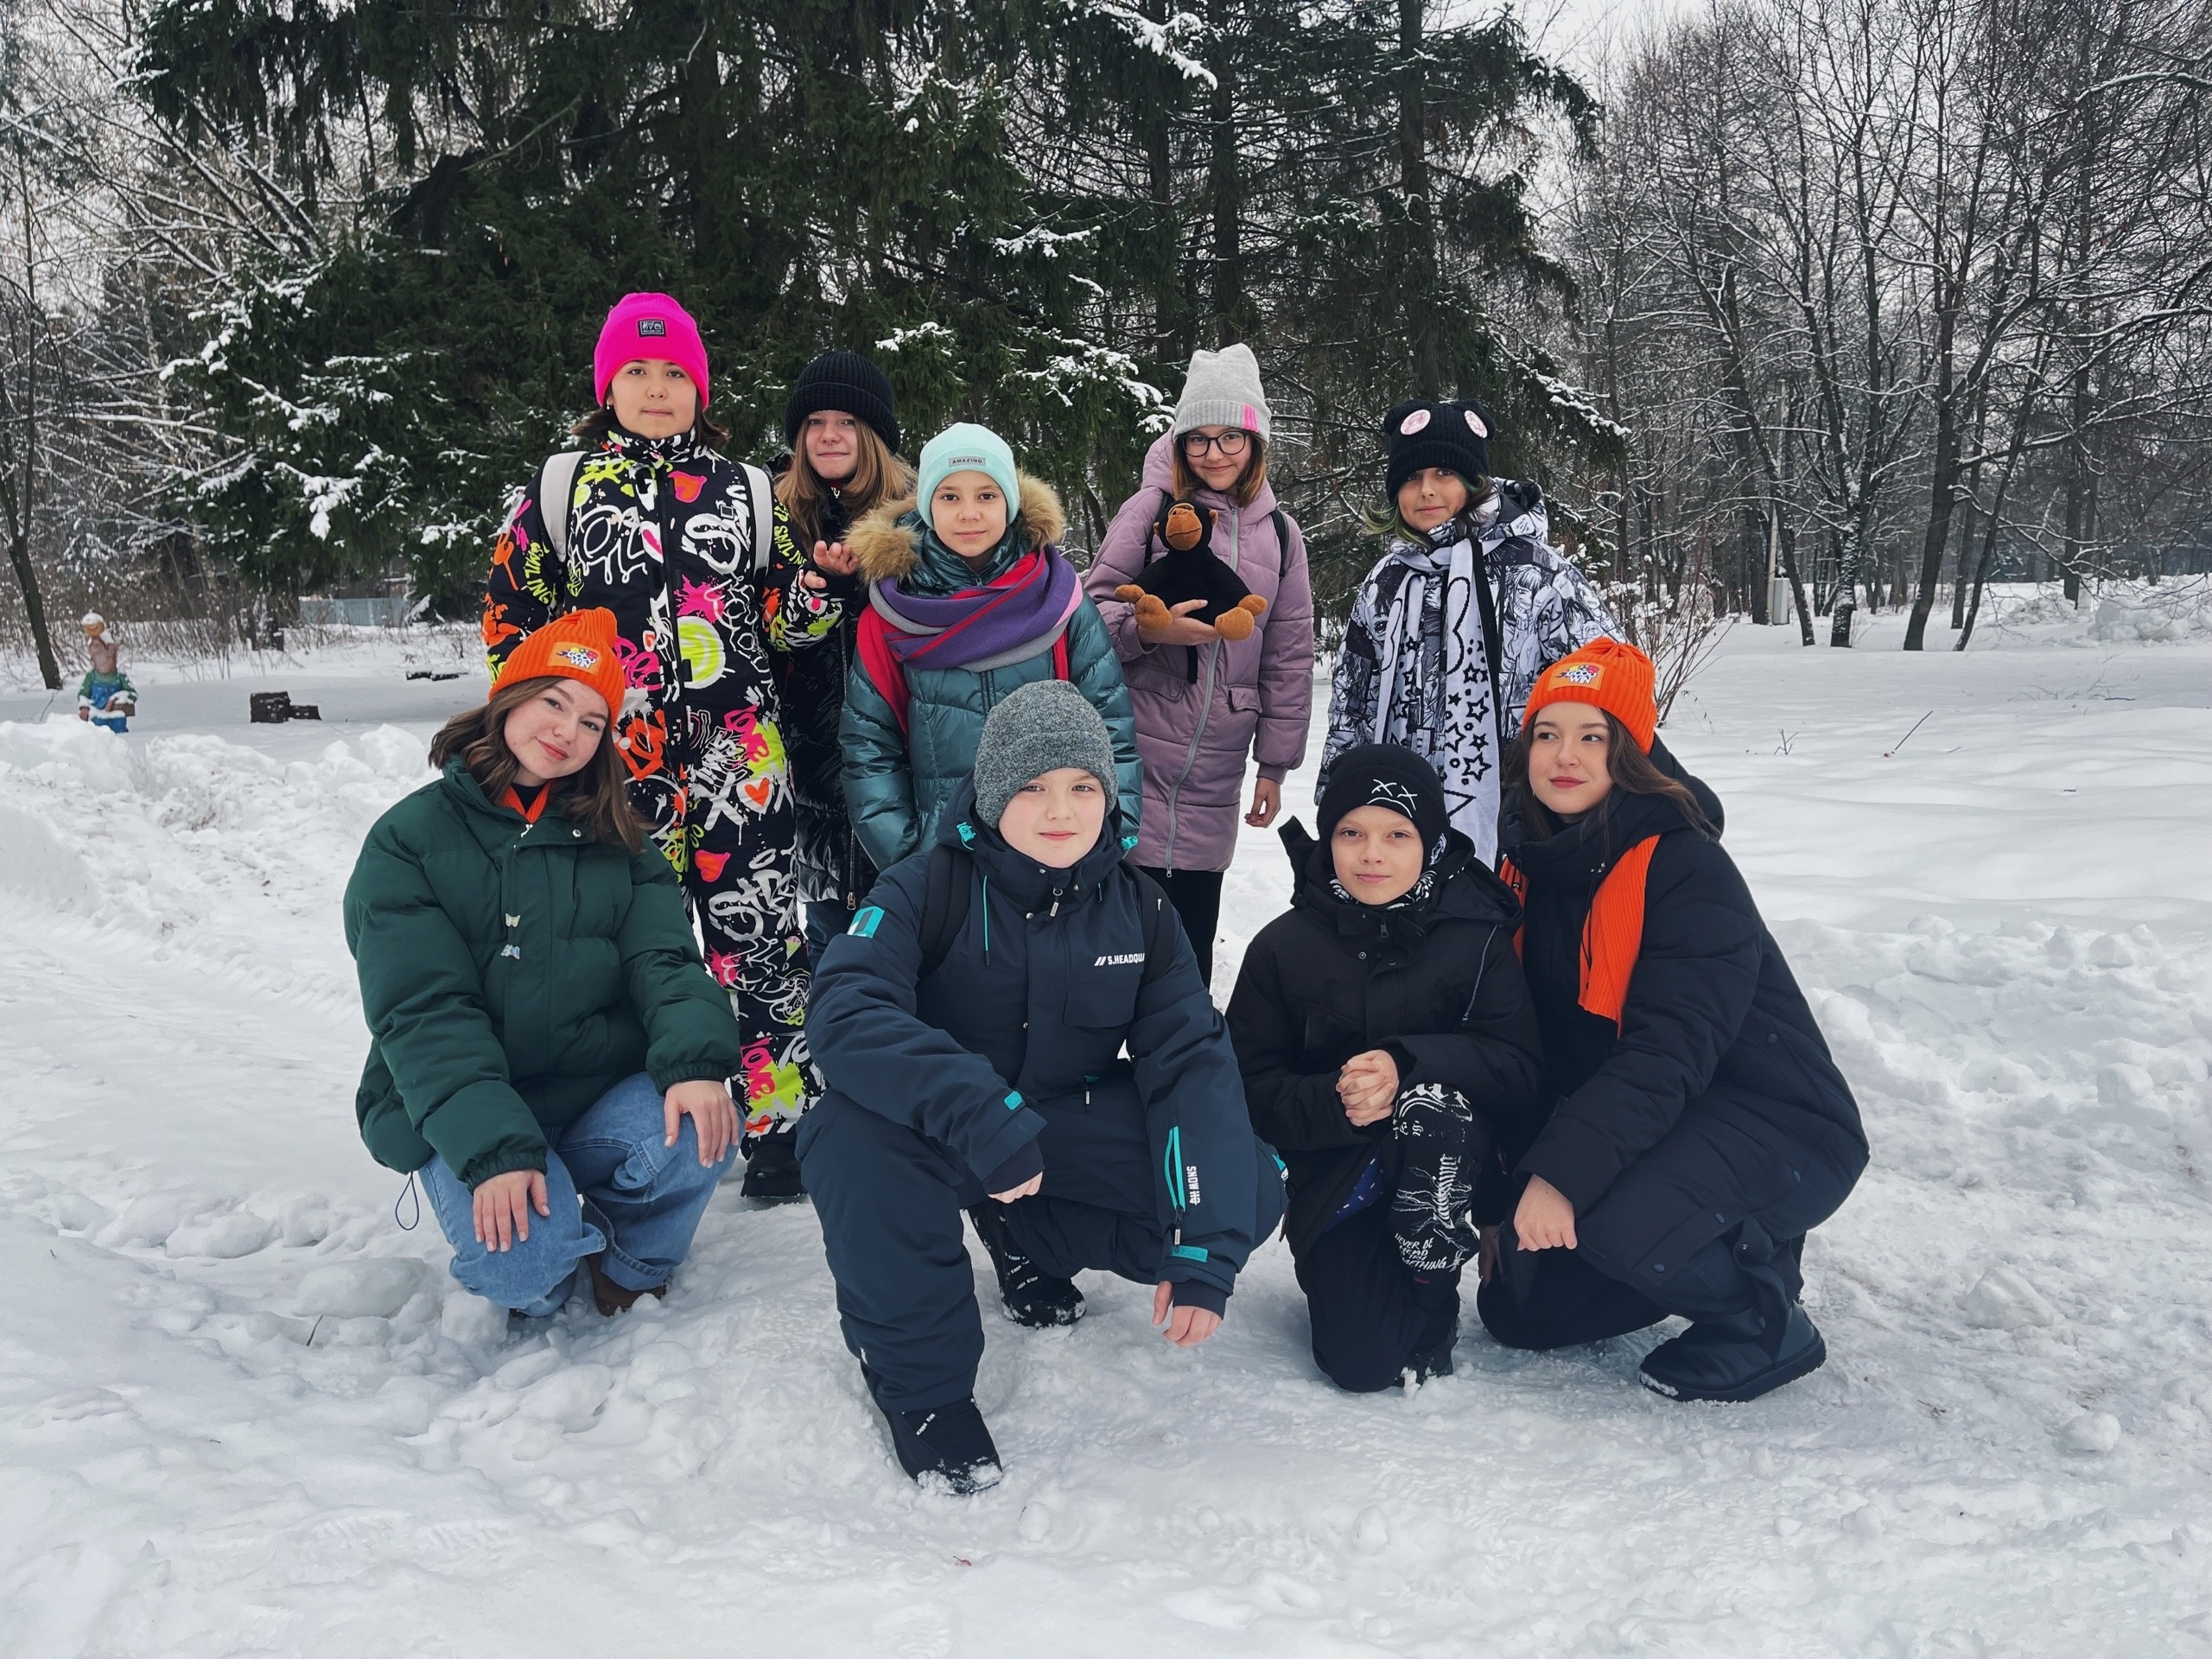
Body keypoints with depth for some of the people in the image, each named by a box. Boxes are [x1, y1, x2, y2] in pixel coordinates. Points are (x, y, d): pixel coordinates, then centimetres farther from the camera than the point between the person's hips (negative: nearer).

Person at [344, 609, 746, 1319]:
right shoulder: (410, 840, -3)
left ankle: (626, 1258, 4)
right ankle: (541, 1280, 9)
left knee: (699, 1132, -28)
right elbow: (423, 1016, -13)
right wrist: (492, 1150, -27)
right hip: (468, 1119, -3)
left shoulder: (614, 840, 9)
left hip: (603, 1096, 3)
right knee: (525, 1261, -30)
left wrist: (695, 1062, -28)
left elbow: (663, 960, -6)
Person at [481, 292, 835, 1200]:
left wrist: (822, 593, -7)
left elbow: (784, 617, 15)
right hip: (620, 755, 0)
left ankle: (779, 1124, 8)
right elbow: (511, 612, 13)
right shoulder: (560, 487, 10)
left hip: (738, 750, 1)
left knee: (756, 929, -2)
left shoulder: (746, 491, 14)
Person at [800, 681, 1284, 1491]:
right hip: (941, 1135, -3)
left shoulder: (1137, 908, -5)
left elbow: (1192, 1060, -12)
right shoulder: (925, 888, -16)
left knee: (1252, 1194, -18)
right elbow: (843, 1013, -32)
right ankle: (920, 1379, -12)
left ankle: (1024, 1237, 11)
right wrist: (980, 1112, -46)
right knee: (854, 1132, -38)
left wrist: (1204, 1248, -23)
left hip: (1071, 1126, 4)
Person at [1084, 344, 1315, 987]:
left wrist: (1275, 765, 11)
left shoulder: (1279, 534, 10)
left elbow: (1289, 657, 12)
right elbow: (1093, 604, 0)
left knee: (1195, 923, 7)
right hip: (1140, 751, -3)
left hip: (1217, 765, 3)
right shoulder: (1151, 508, 0)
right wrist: (1150, 628, -20)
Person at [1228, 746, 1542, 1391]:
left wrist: (1409, 1065, -30)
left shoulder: (1476, 937, -4)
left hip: (1451, 1165, 0)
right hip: (1338, 1174, 0)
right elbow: (1251, 1088, -4)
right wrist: (1332, 1103, -25)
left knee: (1431, 1100, -35)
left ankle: (1431, 1290, -11)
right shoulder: (1282, 948, -2)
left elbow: (1521, 1066, -13)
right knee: (1363, 1360, -19)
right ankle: (1337, 1273, 17)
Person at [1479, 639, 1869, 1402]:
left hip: (1776, 1128, -7)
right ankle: (1710, 1250, 22)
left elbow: (1670, 1050, -29)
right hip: (1638, 1124, 8)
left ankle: (1765, 1321, -4)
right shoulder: (1533, 863, 1)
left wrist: (1563, 1171, -35)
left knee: (1617, 1223, -35)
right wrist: (1513, 1181, -4)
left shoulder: (1686, 867, -20)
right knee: (1518, 1307, 4)